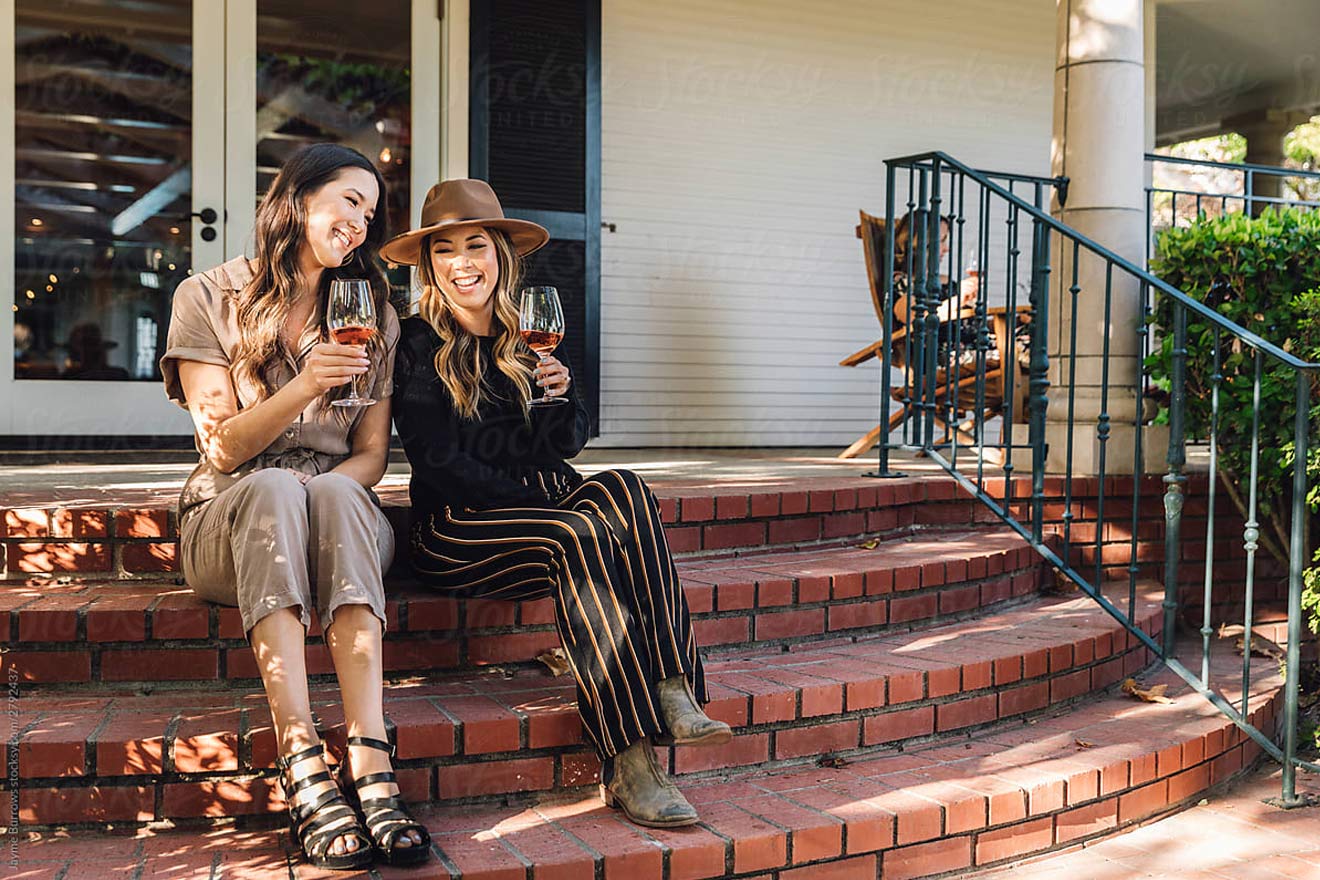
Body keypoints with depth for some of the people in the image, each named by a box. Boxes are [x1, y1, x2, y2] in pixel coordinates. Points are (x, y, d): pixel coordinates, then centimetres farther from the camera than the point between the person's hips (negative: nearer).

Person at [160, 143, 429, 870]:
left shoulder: (372, 314, 14)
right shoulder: (209, 298, 6)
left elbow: (371, 455, 8)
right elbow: (222, 448, -3)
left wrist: (321, 497, -14)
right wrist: (304, 388, -20)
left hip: (342, 511, 2)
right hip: (228, 518, -1)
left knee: (332, 495, -35)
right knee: (274, 488, -37)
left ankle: (371, 767, -49)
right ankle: (305, 770, -48)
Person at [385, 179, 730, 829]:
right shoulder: (420, 345, -1)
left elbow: (567, 442, 9)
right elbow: (440, 464, -8)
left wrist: (559, 395, -12)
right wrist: (535, 502, -15)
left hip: (546, 511, 5)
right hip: (453, 532, -5)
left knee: (622, 489, -26)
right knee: (581, 536, -33)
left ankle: (672, 690, -37)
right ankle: (627, 763, -38)